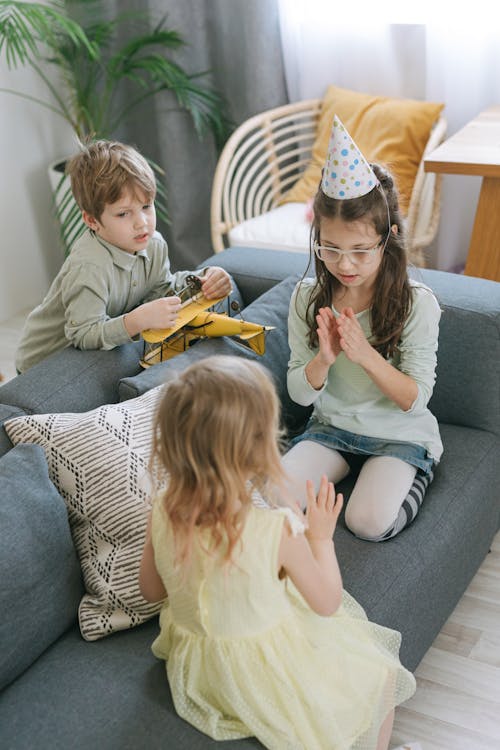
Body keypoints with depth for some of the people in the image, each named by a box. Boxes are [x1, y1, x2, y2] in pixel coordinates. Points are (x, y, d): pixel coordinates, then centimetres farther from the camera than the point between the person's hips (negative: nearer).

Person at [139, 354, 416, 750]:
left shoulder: (161, 514, -19)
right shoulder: (277, 530, -32)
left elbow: (151, 590, -1)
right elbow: (327, 602, -15)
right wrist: (321, 537, -3)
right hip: (268, 678, -6)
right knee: (381, 674, 19)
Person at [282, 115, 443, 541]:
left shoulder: (416, 303, -15)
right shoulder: (308, 299, -6)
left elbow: (415, 401, -15)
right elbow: (300, 394, -3)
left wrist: (365, 354, -31)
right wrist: (324, 358, -26)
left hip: (400, 435, -2)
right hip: (331, 427, 3)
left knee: (369, 521, -25)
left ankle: (413, 485, 7)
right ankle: (354, 477, 6)